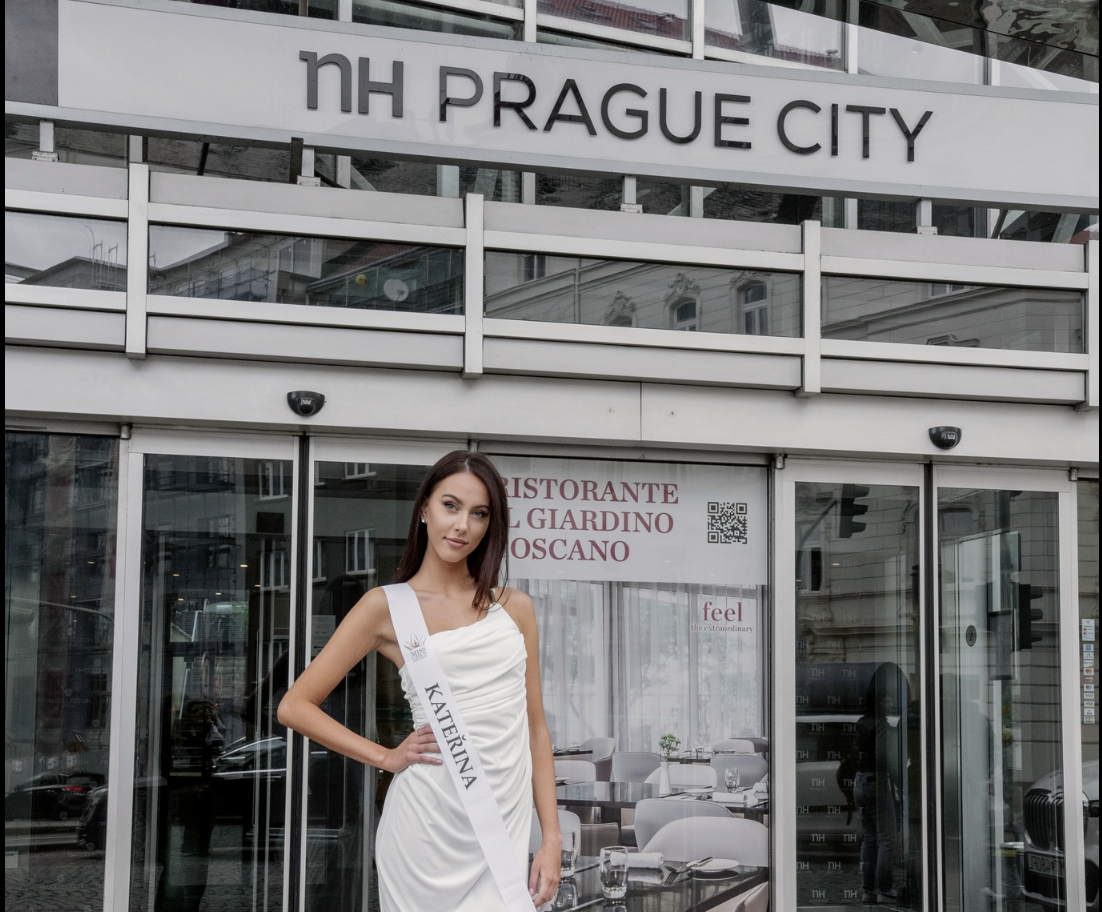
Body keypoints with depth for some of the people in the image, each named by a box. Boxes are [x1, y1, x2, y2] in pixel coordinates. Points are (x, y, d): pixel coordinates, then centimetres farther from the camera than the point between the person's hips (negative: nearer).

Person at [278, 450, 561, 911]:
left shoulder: (515, 607, 12)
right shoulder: (387, 606, 2)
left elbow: (535, 728, 12)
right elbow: (295, 706, 2)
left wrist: (552, 838, 5)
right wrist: (387, 757, -2)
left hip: (506, 825, 3)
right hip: (429, 819, -3)